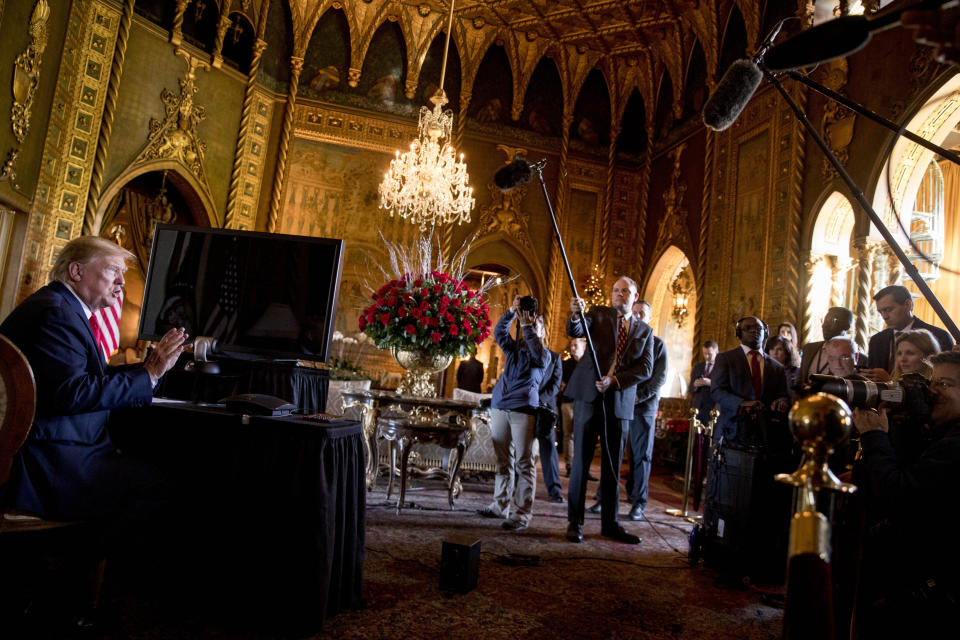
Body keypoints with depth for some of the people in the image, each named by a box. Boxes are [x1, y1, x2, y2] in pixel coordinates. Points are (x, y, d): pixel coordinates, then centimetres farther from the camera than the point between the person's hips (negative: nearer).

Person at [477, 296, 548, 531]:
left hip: (523, 410, -5)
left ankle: (521, 514, -4)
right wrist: (512, 311, -7)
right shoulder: (513, 347, 18)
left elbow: (538, 353, -15)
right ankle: (501, 505, 21)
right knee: (503, 460, 11)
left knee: (524, 463, -6)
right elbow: (499, 332, 6)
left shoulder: (544, 356, 7)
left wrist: (527, 325, -16)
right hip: (499, 407, 5)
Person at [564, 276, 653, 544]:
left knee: (613, 465, 10)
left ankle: (609, 523, 21)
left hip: (620, 400, 3)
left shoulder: (645, 330, 12)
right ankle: (575, 522, 10)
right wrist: (576, 316, -33)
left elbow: (646, 368, 2)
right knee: (581, 460, 1)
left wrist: (615, 380, -12)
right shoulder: (598, 314, 7)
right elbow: (575, 332, -11)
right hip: (589, 394, -2)